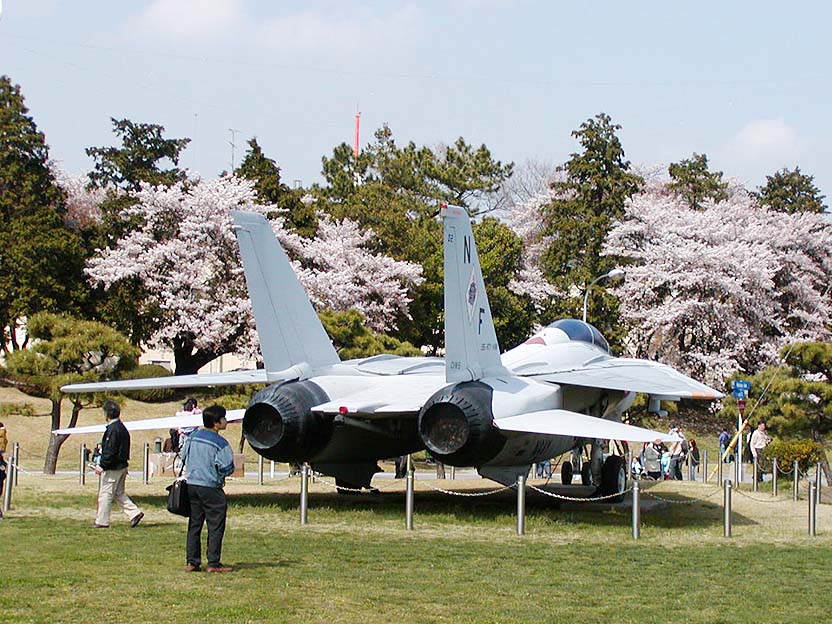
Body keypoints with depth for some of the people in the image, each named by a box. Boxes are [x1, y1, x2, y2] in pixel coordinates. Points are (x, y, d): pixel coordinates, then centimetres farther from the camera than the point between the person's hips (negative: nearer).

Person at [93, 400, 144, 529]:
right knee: (119, 494, 17)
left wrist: (102, 465, -19)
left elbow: (110, 451, -22)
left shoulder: (113, 429, -17)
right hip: (122, 466, 10)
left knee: (105, 494, -2)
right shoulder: (122, 428, 13)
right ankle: (135, 513, 8)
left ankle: (102, 521, 3)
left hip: (112, 468, -10)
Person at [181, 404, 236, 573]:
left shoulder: (192, 437, 6)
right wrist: (225, 473, 6)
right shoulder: (220, 443, -13)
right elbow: (226, 468, -16)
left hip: (191, 485, 6)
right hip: (211, 488, -6)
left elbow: (183, 456, 14)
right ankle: (214, 563, 1)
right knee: (216, 527, 2)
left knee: (194, 525, 12)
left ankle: (192, 562, 12)